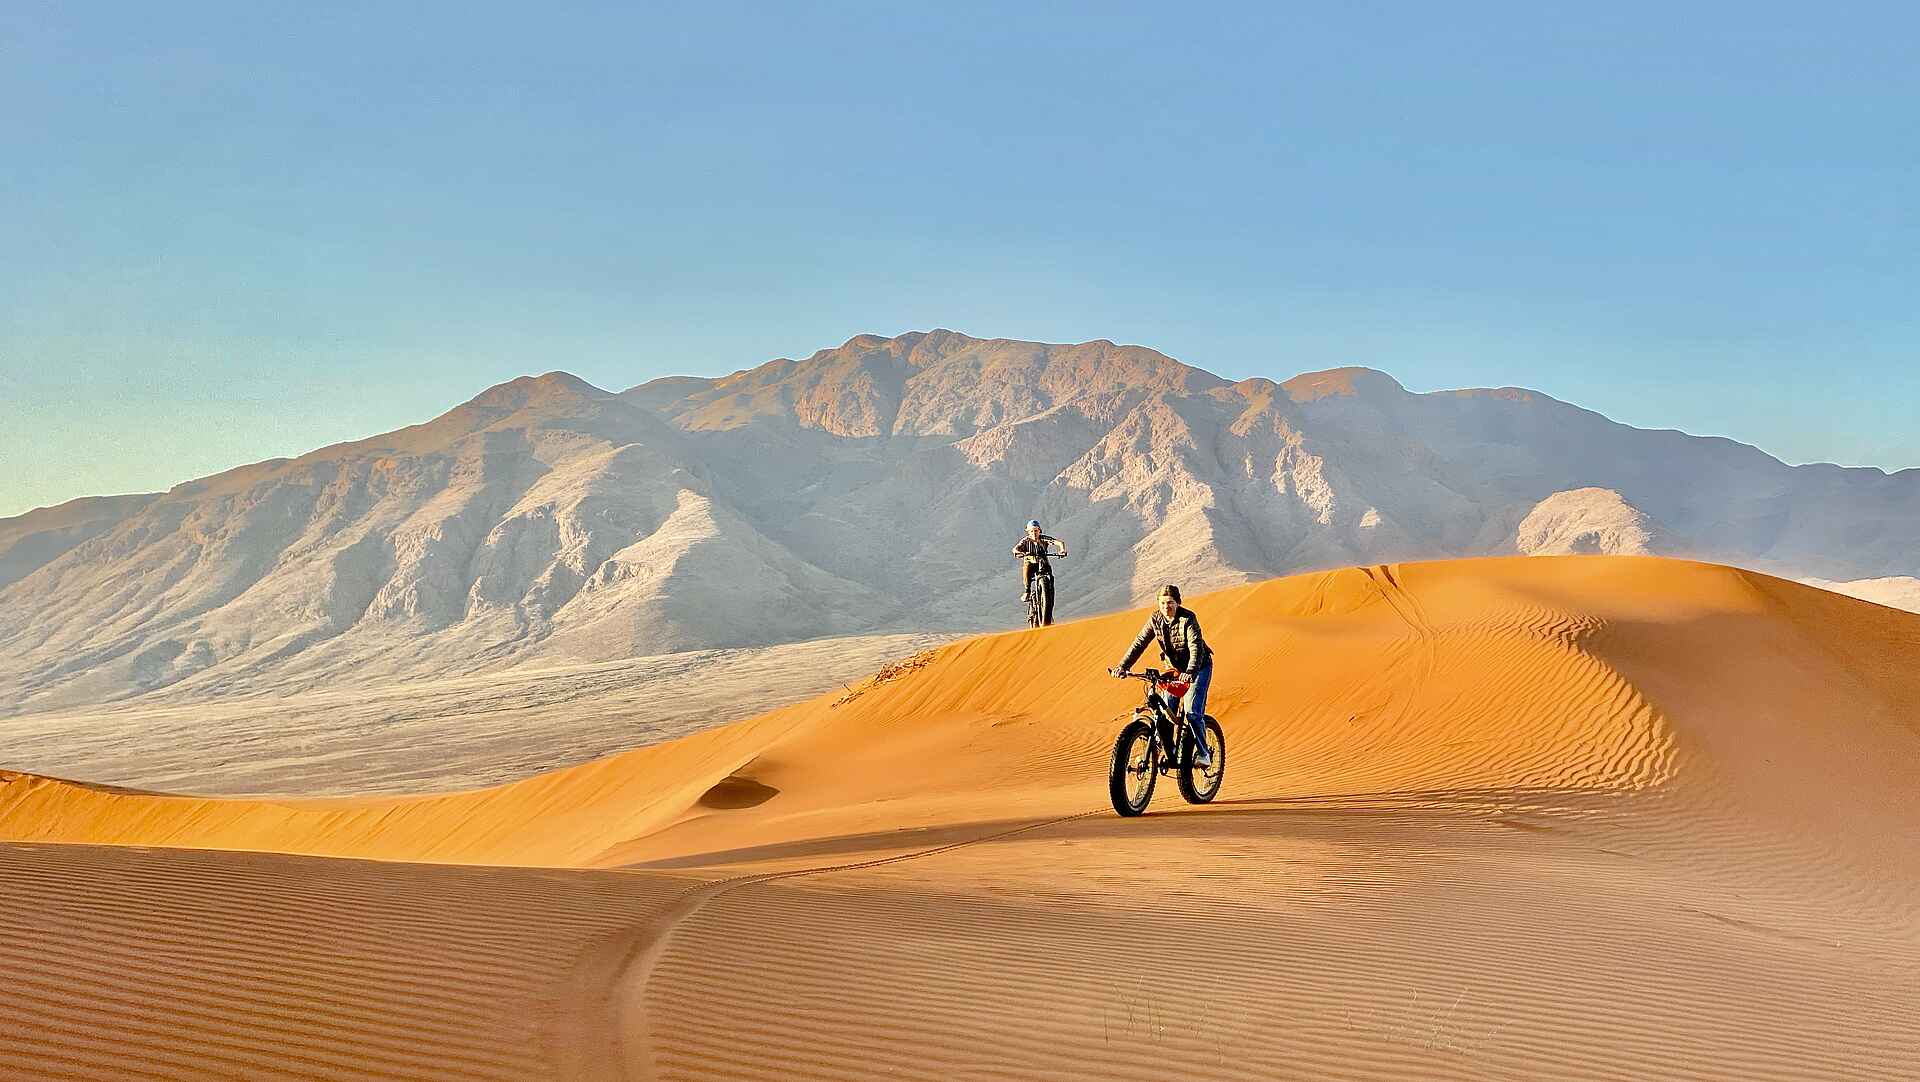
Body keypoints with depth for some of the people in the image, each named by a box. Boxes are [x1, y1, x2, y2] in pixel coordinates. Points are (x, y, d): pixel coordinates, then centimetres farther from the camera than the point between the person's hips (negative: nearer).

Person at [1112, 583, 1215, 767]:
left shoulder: (1187, 619, -24)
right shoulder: (1156, 619, -9)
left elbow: (1196, 647, -35)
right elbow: (1139, 643, -12)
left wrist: (1190, 672, -51)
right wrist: (1123, 666, -25)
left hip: (1198, 667, -5)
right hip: (1175, 668, 5)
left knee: (1192, 712, -18)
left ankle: (1203, 753, -8)